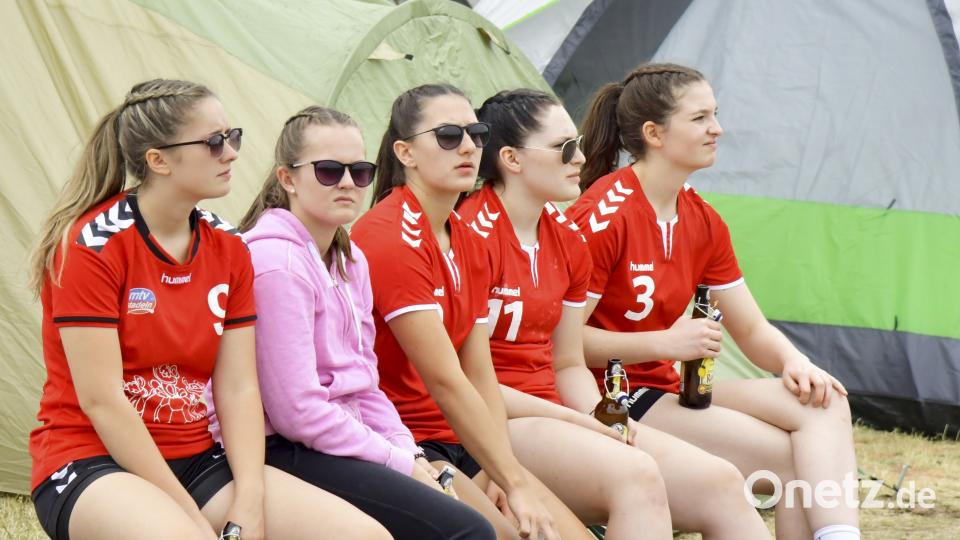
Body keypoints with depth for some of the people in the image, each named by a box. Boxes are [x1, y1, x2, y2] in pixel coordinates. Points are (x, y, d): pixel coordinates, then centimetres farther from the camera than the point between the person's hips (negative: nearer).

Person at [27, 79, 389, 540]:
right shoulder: (92, 247, -12)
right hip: (92, 467, -6)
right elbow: (101, 401, -16)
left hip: (195, 462, 6)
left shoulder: (228, 249, 6)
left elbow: (237, 390, 2)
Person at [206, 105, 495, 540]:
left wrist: (410, 453, 1)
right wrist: (396, 461, -12)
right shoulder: (276, 261, -15)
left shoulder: (350, 261, 14)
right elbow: (297, 410, -19)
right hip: (287, 454, -9)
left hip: (342, 444, 9)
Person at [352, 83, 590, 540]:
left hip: (456, 444, 8)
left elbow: (481, 376, 7)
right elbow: (446, 382, -19)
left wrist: (507, 474, -8)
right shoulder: (391, 238, -16)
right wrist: (513, 482, -18)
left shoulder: (470, 245, 12)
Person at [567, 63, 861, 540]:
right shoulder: (604, 215, -16)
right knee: (797, 461, -19)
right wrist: (665, 344, -24)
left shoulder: (703, 222, 9)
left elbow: (752, 329, 13)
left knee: (824, 402, -13)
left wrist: (794, 363, -9)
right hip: (608, 404, -8)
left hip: (666, 392, 8)